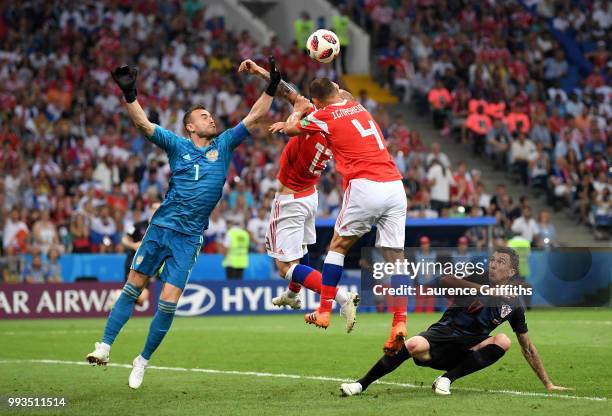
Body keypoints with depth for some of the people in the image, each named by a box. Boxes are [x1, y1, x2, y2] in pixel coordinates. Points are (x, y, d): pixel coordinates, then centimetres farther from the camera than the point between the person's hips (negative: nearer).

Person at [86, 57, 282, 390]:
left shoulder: (224, 145, 9)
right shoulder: (177, 145, 4)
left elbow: (254, 116, 6)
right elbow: (143, 124, -7)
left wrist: (272, 86, -4)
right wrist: (129, 94, -21)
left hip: (189, 237, 1)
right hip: (161, 227, -1)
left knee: (168, 302, -6)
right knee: (133, 287, -1)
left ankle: (143, 360, 8)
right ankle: (105, 346, 6)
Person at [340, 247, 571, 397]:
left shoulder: (513, 305, 5)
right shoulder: (479, 279, 0)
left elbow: (527, 347, 12)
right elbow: (445, 281, -19)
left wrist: (547, 384, 9)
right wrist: (483, 289, -25)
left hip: (466, 350, 2)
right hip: (443, 335, -2)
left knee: (503, 341, -25)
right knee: (414, 346, -35)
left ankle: (447, 379, -22)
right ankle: (361, 384, -24)